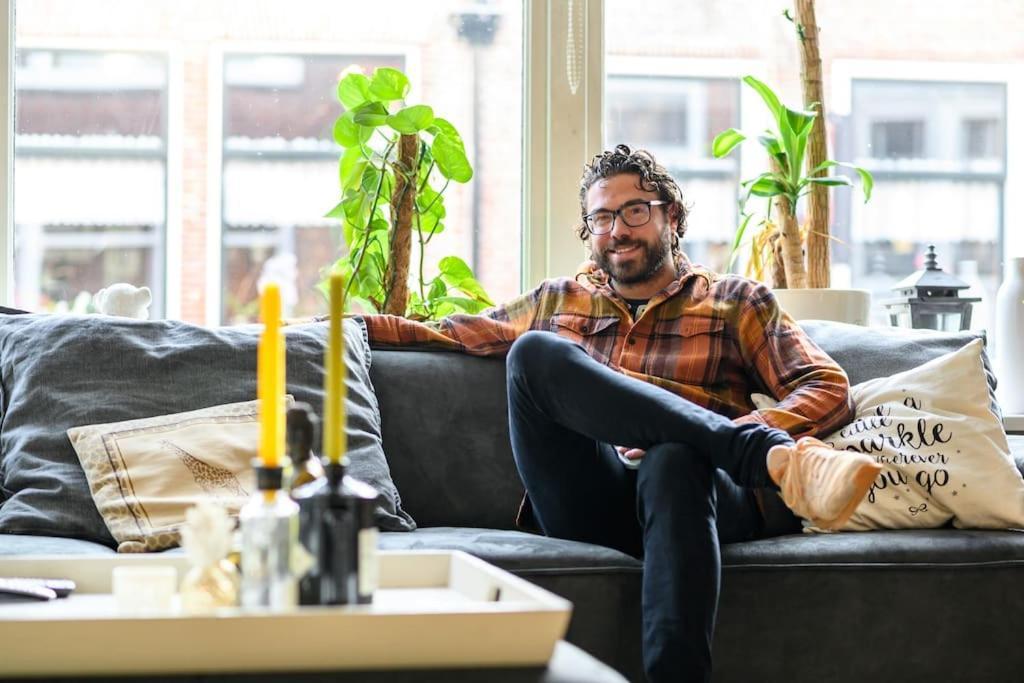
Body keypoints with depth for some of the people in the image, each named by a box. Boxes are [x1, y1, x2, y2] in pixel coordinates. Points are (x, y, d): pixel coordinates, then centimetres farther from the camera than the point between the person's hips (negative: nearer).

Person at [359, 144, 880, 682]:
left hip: (703, 496, -2)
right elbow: (445, 335, 33)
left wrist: (756, 432, -8)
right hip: (592, 505, 2)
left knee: (673, 461, -39)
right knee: (536, 353, -24)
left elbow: (830, 390, 10)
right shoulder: (556, 303, 29)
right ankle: (775, 457, -40)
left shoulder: (736, 304, 20)